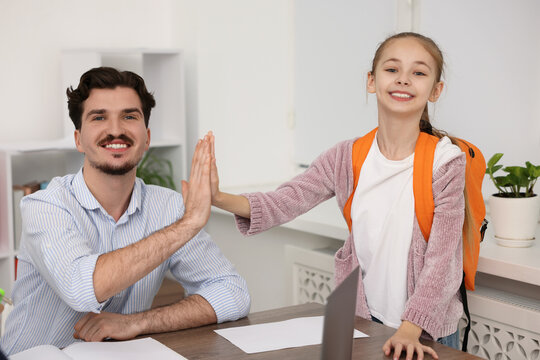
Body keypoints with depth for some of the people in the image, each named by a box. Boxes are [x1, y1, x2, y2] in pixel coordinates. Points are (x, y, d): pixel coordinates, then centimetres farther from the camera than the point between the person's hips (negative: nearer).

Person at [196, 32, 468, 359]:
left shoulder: (447, 163, -12)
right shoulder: (346, 158, -2)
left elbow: (440, 257, -16)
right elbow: (286, 200, -12)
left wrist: (409, 330, -26)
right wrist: (219, 198, -29)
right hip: (362, 322, 3)